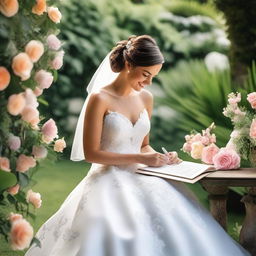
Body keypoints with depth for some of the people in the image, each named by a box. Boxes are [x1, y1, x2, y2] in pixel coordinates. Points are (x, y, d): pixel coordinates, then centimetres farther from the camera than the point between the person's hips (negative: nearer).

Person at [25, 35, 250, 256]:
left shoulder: (146, 98, 10)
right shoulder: (100, 98, -10)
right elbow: (91, 153, -12)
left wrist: (159, 156, -2)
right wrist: (140, 159, -14)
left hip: (139, 179, 6)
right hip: (109, 180, -5)